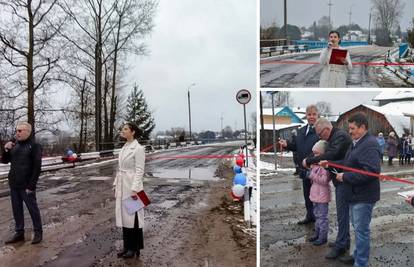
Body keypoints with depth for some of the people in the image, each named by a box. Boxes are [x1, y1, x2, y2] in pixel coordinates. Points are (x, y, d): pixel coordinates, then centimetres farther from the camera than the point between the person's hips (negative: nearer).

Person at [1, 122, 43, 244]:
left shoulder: (34, 146, -10)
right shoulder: (14, 144, 8)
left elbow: (37, 167, -13)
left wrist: (31, 186, -17)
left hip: (26, 186, -6)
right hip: (13, 185, 6)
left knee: (33, 209, 4)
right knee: (16, 209, 13)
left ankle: (38, 232, 16)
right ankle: (19, 233, 24)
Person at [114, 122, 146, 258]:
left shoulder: (138, 148, -13)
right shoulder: (124, 148, 12)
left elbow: (139, 170, -17)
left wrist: (134, 189, -22)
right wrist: (116, 185, 15)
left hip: (132, 185, -8)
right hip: (122, 186, 8)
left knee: (132, 216, 2)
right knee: (124, 216, 13)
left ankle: (134, 248, 15)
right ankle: (127, 246, 25)